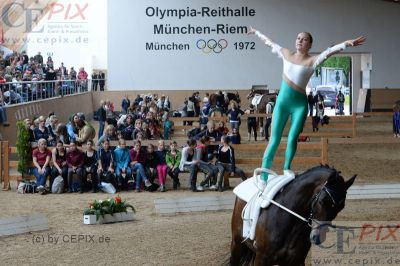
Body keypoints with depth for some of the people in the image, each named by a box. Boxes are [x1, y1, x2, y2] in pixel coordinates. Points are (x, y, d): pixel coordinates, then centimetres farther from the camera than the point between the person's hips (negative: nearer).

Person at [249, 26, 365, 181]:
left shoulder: (312, 61, -2)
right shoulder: (286, 54, 9)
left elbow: (329, 51, -16)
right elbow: (270, 43, 22)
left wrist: (347, 43, -29)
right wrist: (256, 33, 34)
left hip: (300, 104, -2)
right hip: (282, 101, 2)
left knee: (292, 139, -10)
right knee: (274, 140, -2)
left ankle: (287, 168, 11)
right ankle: (263, 177, -2)